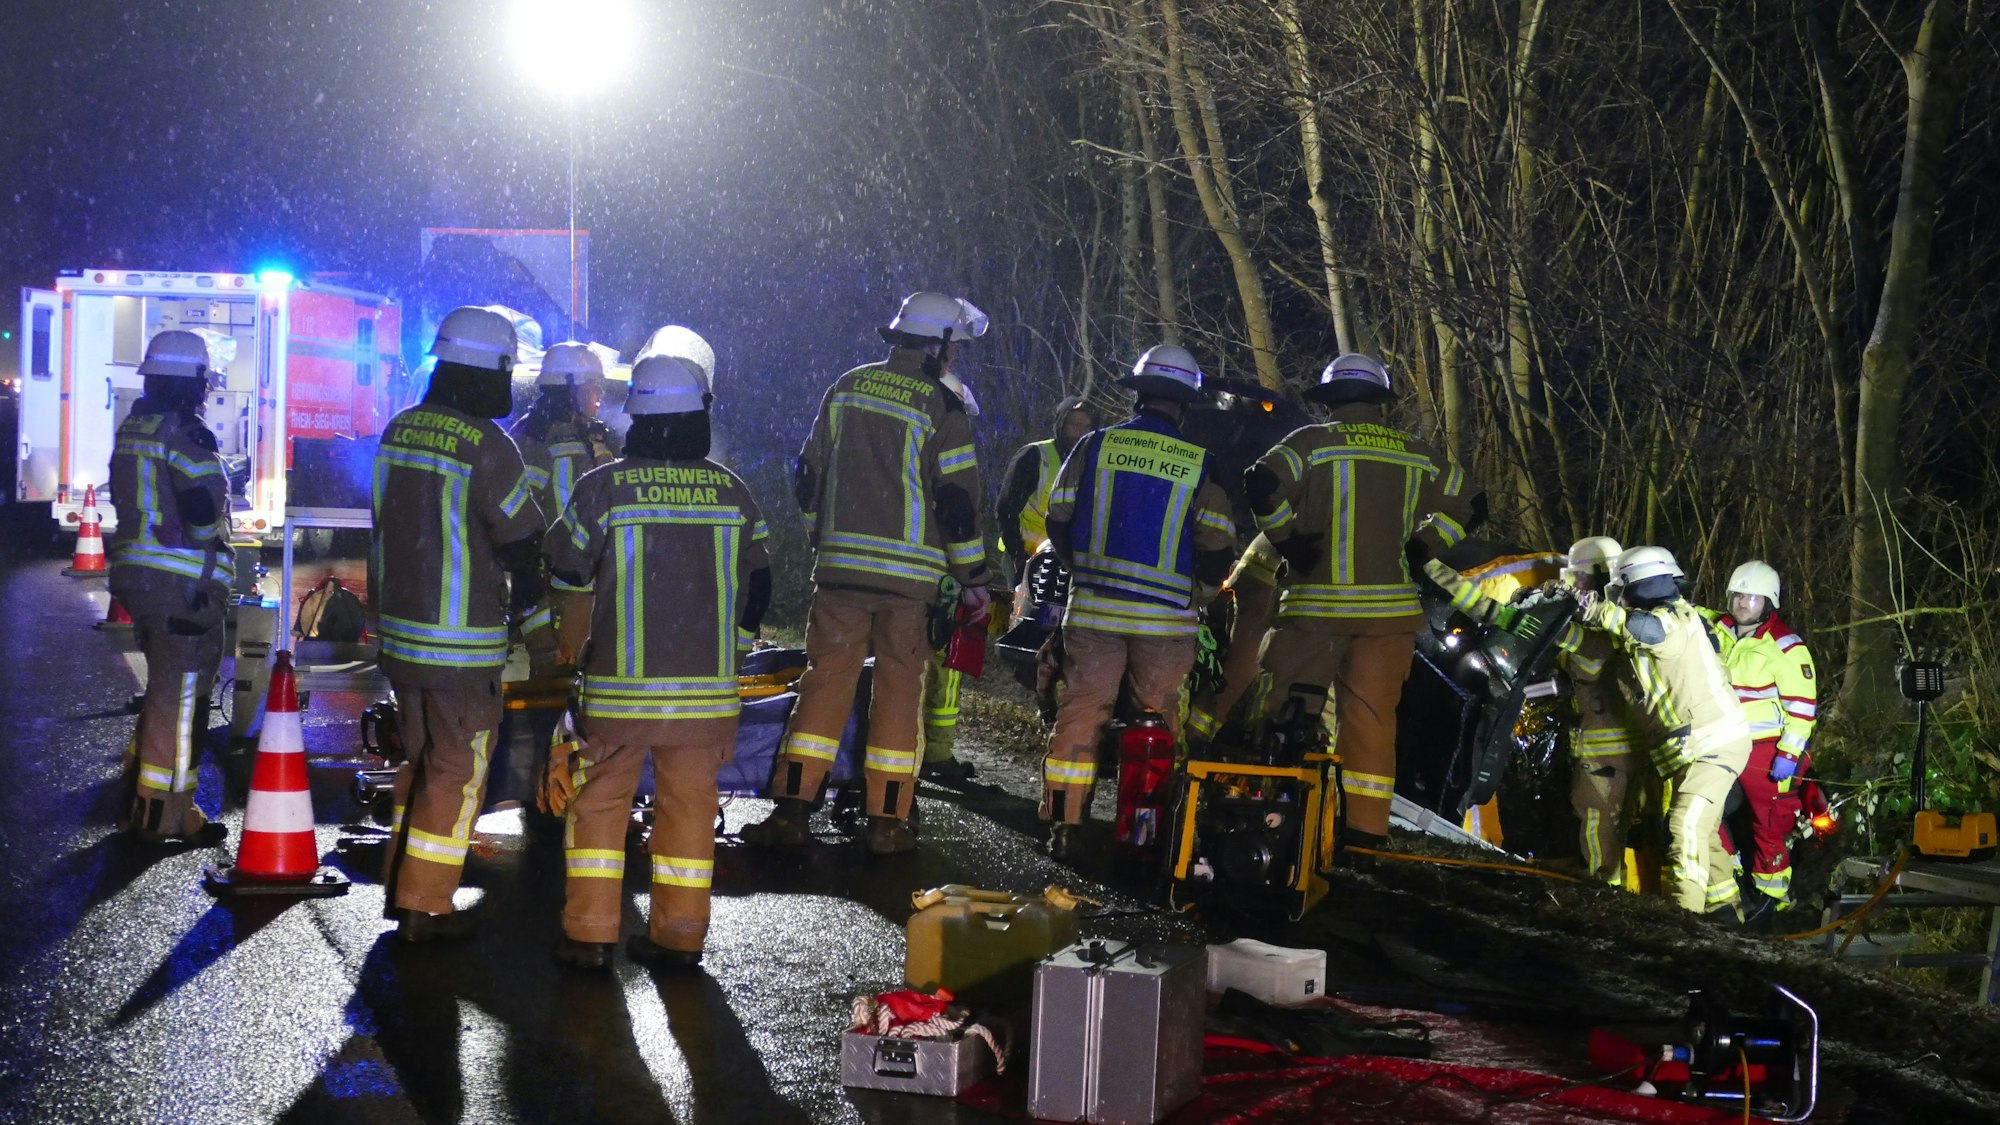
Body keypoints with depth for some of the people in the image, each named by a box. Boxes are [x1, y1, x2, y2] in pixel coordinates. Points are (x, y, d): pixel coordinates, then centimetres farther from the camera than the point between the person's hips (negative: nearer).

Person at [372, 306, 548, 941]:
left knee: (420, 759, 21)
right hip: (463, 645, -7)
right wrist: (529, 609, 7)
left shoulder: (399, 431, 4)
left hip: (400, 631, 7)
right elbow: (523, 543, -11)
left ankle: (401, 883, 28)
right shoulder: (487, 448, -18)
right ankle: (424, 907, 6)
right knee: (457, 772, 3)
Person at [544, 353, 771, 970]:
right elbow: (757, 586, 11)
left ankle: (590, 933, 8)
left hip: (622, 683, -2)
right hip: (706, 683, 2)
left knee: (599, 801, 8)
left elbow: (565, 571, 6)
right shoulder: (733, 491, 1)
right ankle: (679, 934, 14)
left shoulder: (603, 487, -7)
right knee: (689, 803, 10)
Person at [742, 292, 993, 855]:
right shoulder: (941, 408, -6)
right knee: (898, 689, 5)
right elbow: (957, 501, -8)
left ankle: (792, 810, 1)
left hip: (840, 566, 3)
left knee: (825, 680, 7)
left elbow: (807, 475, 13)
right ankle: (887, 822, 8)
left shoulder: (847, 388, 8)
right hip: (909, 574, -3)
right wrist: (973, 578, 1)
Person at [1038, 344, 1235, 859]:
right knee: (1159, 719, 10)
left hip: (1094, 609, 1)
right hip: (1166, 617, -1)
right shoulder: (1199, 463, -3)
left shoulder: (1094, 447, 0)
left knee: (1081, 711, 5)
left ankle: (1062, 823, 3)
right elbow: (1217, 547, -1)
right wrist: (1198, 595, 18)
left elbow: (1058, 521, 6)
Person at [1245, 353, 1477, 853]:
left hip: (1317, 601, -3)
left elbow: (1262, 483, -17)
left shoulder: (1312, 443, -3)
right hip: (1389, 606, 3)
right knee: (1372, 713, 6)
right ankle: (1367, 826, 6)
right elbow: (1467, 506, 14)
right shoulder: (1419, 457, 9)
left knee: (1288, 706, 5)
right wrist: (1419, 549, 13)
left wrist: (1287, 540, -5)